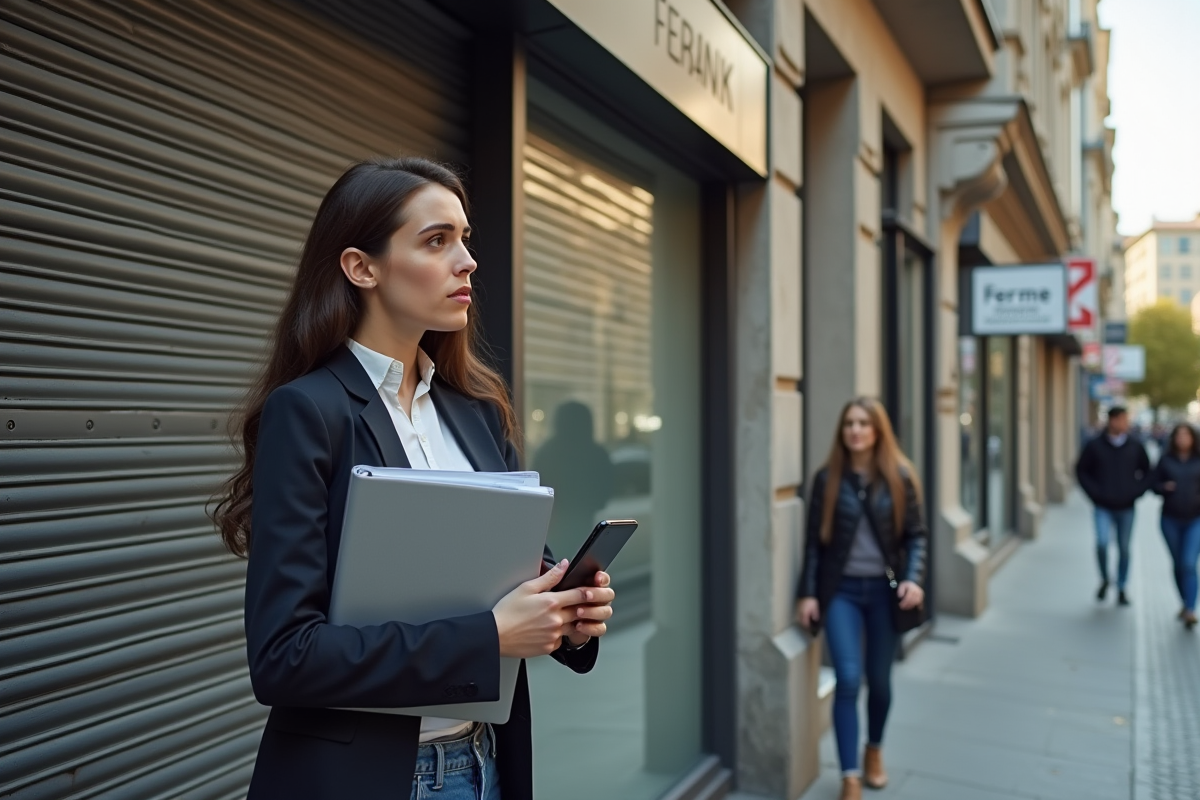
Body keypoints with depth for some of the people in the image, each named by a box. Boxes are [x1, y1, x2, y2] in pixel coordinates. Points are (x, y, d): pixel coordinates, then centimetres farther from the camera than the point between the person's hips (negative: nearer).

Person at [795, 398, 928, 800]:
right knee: (848, 679, -9)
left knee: (879, 680, 14)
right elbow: (814, 540, 0)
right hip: (841, 589, -1)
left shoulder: (899, 477, -1)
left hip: (884, 589, 1)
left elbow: (916, 534, 1)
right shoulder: (827, 478, -2)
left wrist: (913, 578, -15)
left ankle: (875, 751, 40)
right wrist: (807, 592, -4)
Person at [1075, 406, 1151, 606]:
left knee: (1124, 548, 8)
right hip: (1103, 508, -2)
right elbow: (1081, 471, 4)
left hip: (1126, 508, 2)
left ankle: (1121, 589, 21)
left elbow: (1147, 472, 14)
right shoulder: (1094, 446, -4)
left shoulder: (1135, 446, 3)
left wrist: (1137, 491, 1)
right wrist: (1095, 493, -4)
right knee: (1102, 543, -16)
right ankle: (1104, 580, 8)